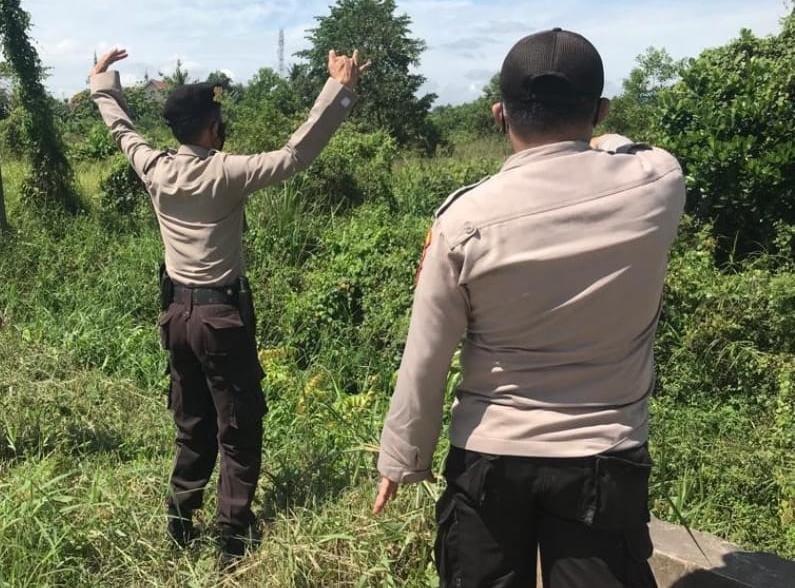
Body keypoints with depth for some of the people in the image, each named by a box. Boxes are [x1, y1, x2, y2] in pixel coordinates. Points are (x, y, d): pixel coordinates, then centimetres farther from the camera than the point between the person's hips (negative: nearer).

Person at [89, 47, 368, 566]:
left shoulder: (155, 169, 0)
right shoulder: (225, 174, -17)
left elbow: (122, 128, 19)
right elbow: (296, 154, -23)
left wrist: (102, 81, 36)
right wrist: (340, 89, -21)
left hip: (177, 312, 7)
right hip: (222, 315, -7)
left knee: (192, 426, 19)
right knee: (239, 431, 5)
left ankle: (182, 526, 31)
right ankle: (235, 540, 12)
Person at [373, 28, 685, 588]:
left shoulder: (465, 219, -16)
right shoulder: (659, 184, -11)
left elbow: (424, 362, -9)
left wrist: (403, 459, 5)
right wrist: (605, 142, 37)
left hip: (487, 457, 0)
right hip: (605, 458, 1)